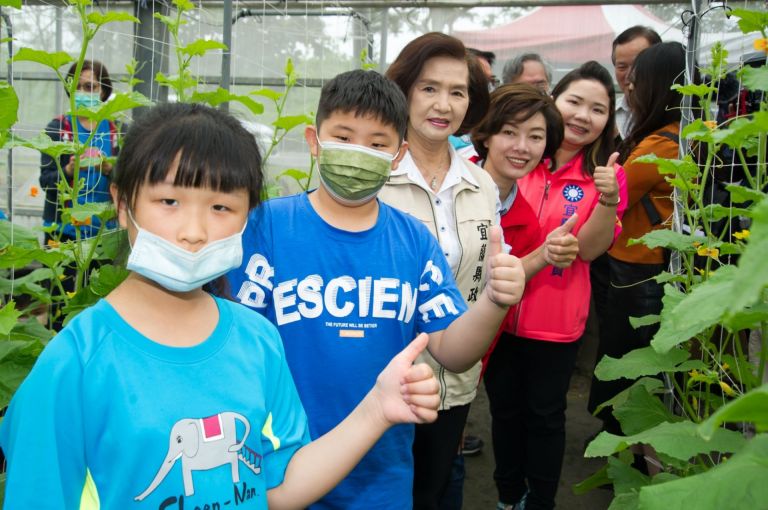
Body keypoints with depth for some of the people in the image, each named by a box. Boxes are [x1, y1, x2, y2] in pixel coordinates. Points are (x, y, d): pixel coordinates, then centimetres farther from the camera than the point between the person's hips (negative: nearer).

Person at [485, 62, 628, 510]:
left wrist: (607, 199, -27)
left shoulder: (605, 174, -4)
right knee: (505, 408, 17)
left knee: (545, 414, 12)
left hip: (556, 320, -1)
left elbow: (590, 248, -12)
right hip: (500, 310, 2)